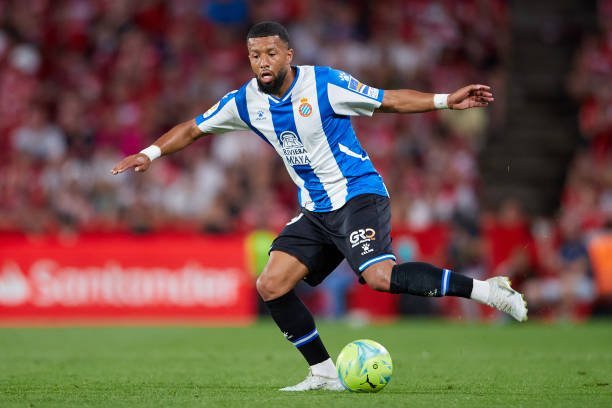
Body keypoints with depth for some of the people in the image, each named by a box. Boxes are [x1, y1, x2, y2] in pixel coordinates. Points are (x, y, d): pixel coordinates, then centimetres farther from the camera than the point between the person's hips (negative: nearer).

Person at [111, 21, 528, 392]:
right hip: (316, 211, 7)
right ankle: (325, 374, 7)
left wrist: (446, 100, -15)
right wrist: (150, 153, 0)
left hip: (359, 196, -6)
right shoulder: (246, 102, 1)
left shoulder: (324, 83, -12)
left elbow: (390, 100, -5)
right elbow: (193, 128, 14)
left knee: (379, 276, -31)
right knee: (271, 287, -3)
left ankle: (484, 289, -23)